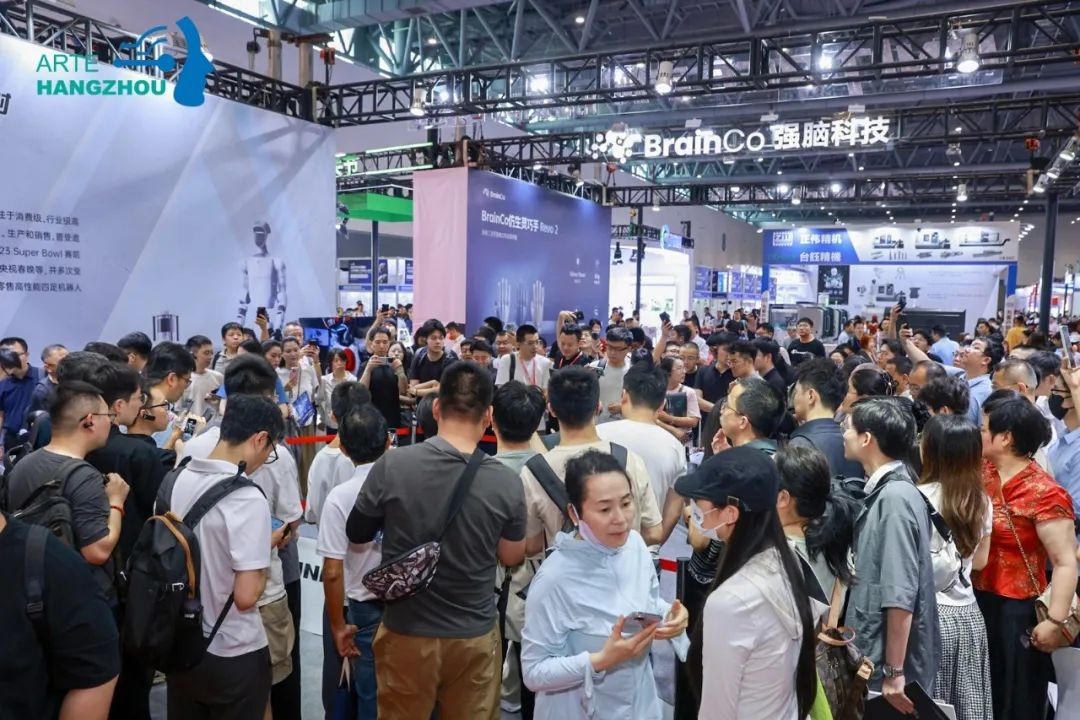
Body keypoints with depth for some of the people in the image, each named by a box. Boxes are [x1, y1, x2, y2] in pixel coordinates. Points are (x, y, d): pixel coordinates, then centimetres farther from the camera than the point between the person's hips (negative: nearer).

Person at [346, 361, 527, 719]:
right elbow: (511, 558, -1)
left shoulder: (392, 466, -18)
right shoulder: (506, 482, -17)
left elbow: (356, 534, -1)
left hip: (407, 632, 0)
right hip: (475, 636, 0)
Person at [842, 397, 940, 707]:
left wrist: (894, 671, -21)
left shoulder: (894, 497, -21)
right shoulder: (883, 491, 7)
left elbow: (900, 595, -24)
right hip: (877, 654, 8)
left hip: (889, 664, -8)